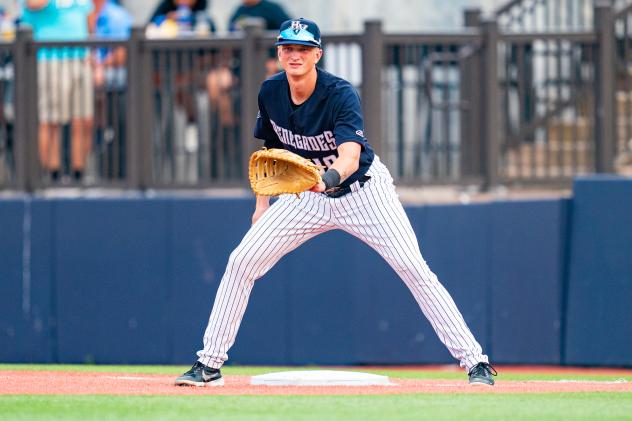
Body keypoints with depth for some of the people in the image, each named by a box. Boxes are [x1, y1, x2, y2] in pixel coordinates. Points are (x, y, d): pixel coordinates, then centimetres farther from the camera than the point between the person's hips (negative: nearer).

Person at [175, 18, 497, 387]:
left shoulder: (341, 95, -27)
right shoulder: (270, 93, -10)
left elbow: (350, 157, -42)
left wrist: (330, 177, -63)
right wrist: (262, 204, 6)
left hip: (362, 190, -5)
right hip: (307, 194, 5)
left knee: (413, 268, -17)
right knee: (241, 262, -7)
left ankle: (475, 362, -11)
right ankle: (209, 365, 2)